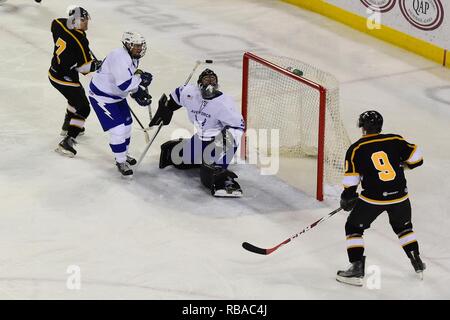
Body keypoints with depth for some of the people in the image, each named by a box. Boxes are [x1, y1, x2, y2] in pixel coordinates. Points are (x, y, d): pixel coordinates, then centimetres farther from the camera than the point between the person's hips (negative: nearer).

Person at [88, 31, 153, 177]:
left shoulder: (134, 58, 1)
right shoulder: (120, 57, -31)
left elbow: (131, 81, 13)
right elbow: (124, 84, -38)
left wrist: (138, 93, -1)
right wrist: (141, 78, -25)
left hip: (117, 95, 10)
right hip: (101, 96, -10)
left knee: (126, 124, 19)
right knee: (118, 129, -11)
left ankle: (123, 154, 40)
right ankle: (121, 162, 6)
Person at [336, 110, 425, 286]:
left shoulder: (355, 149, -4)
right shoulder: (395, 140, 1)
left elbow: (351, 179, -4)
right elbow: (416, 158, 5)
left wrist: (347, 199, 10)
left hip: (373, 197, -3)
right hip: (400, 196, 3)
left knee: (353, 227, 13)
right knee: (403, 227, 28)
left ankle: (357, 269, 4)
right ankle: (418, 264, 31)